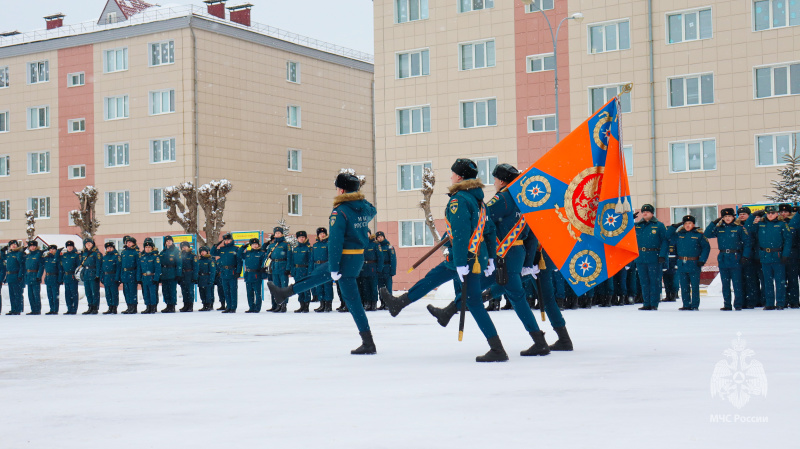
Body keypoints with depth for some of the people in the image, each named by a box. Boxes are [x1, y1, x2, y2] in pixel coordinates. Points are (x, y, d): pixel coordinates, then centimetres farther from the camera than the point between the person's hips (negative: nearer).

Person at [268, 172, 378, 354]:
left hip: (345, 259, -9)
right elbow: (371, 213, 30)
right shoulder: (365, 207, 3)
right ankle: (284, 293, 40)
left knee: (352, 298, -3)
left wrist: (334, 268, -17)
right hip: (359, 256, 9)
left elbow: (335, 242, -20)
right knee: (318, 273, 24)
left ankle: (368, 343, -2)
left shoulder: (340, 211, -19)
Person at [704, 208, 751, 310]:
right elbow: (706, 234, 6)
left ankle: (738, 304, 1)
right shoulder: (719, 229, 12)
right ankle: (727, 305, 12)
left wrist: (745, 256, -9)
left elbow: (747, 242, 1)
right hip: (723, 259, 4)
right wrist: (714, 223, -2)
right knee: (725, 284, 7)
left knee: (737, 283, -5)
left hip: (735, 259, -4)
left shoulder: (739, 228, 2)